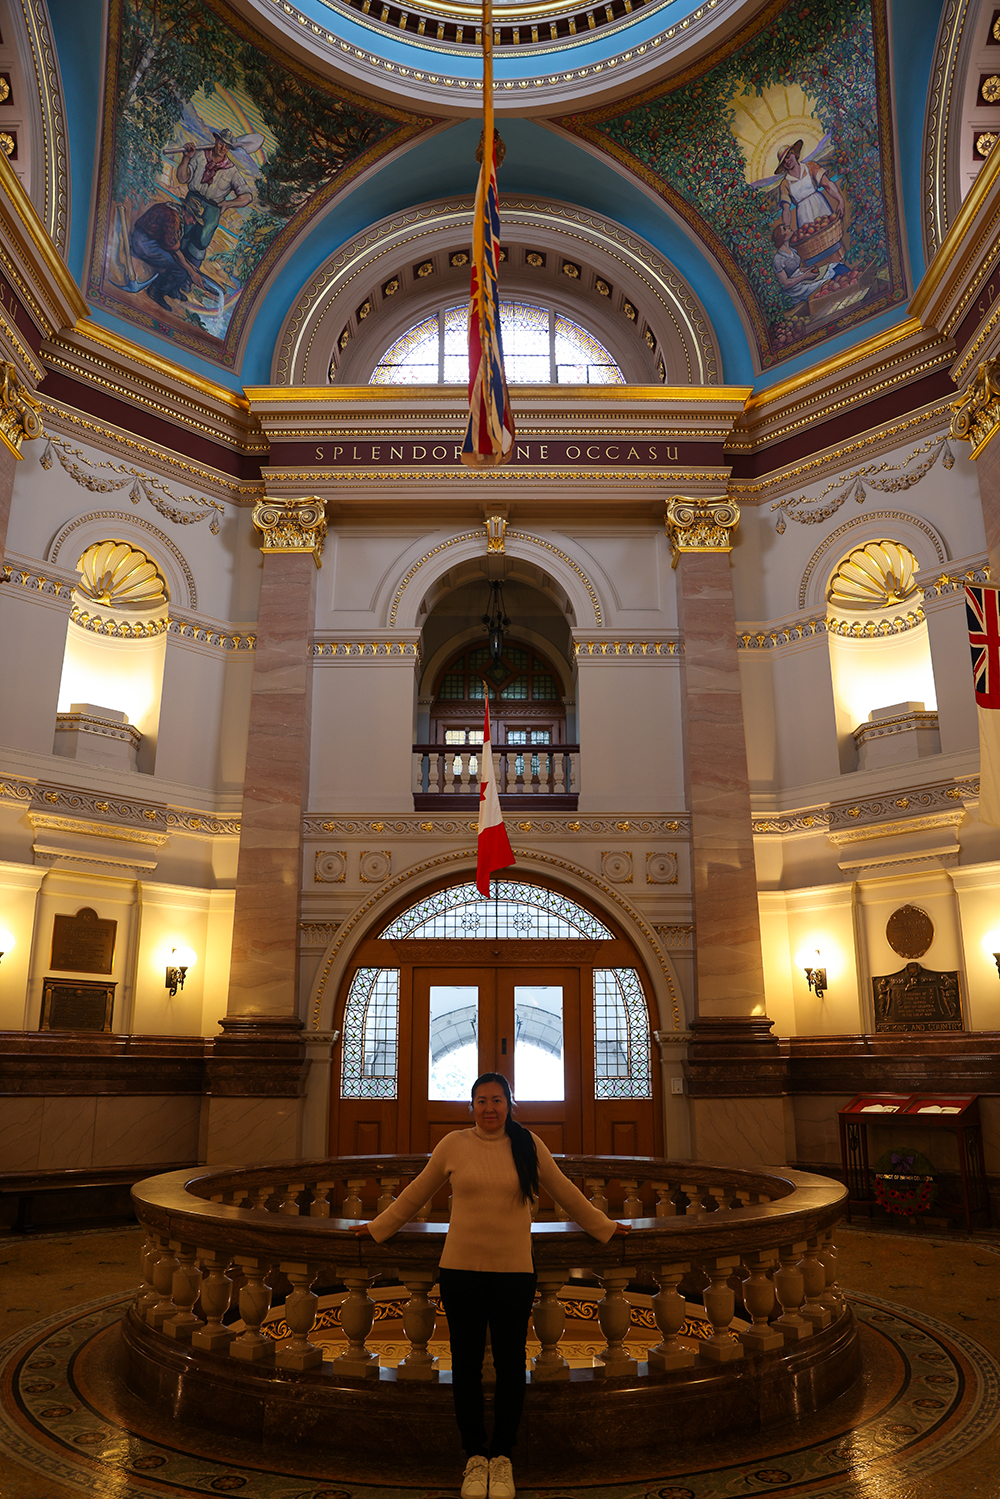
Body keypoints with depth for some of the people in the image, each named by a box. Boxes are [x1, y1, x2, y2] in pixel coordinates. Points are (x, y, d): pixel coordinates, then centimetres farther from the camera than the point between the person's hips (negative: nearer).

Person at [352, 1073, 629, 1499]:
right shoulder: (453, 1144, -2)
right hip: (461, 1272, 0)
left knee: (510, 1365, 7)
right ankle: (474, 1456, 26)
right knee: (466, 1364, 9)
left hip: (514, 1273, 0)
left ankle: (502, 1457, 26)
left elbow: (565, 1193, 12)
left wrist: (604, 1226, 19)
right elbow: (416, 1193, 11)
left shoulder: (529, 1145, 0)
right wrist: (378, 1226, 17)